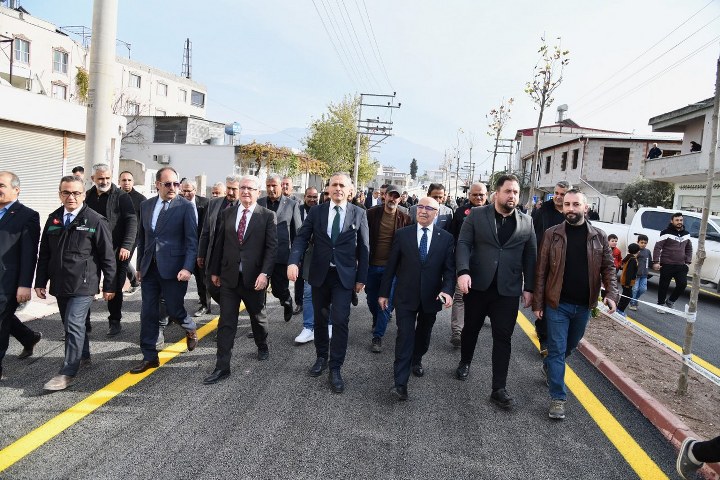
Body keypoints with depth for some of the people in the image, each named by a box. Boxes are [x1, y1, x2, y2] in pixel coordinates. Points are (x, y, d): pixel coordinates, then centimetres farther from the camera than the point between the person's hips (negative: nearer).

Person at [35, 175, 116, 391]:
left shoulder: (96, 221, -7)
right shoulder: (53, 219, 9)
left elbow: (107, 256, -6)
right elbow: (44, 254, 14)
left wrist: (109, 285, -6)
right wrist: (40, 282, 12)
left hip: (83, 284, -6)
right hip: (60, 284, 6)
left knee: (74, 325, -9)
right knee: (72, 324, 17)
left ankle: (67, 373, -2)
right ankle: (83, 356, 36)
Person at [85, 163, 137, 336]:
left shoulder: (121, 197, -3)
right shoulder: (87, 197, 10)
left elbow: (132, 222, -9)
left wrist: (126, 246, -18)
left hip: (115, 251, -3)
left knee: (114, 287, 5)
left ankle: (115, 322, 20)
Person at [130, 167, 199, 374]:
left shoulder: (185, 206, -6)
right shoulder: (146, 205, 10)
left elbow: (192, 240, -9)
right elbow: (142, 237, 16)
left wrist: (187, 268, -18)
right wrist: (140, 265, 15)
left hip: (173, 268, -5)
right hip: (149, 268, 5)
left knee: (174, 309, 3)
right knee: (148, 313, 6)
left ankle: (190, 329, 37)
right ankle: (150, 357, 18)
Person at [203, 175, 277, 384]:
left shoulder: (267, 215, -5)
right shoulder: (227, 213, 6)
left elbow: (272, 247, -10)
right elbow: (220, 243, 10)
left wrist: (264, 273, -19)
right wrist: (215, 270, 11)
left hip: (254, 277, -2)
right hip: (229, 276, 2)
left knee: (257, 316, 18)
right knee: (226, 322, 1)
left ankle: (262, 347, 44)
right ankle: (222, 367, 6)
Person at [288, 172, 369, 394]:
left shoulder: (359, 214, 0)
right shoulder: (316, 211, 3)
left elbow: (363, 247, 2)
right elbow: (302, 238, -2)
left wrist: (361, 277, -1)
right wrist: (294, 261, -20)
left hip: (344, 276, -2)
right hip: (319, 274, 2)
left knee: (340, 320, -7)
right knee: (320, 319, 14)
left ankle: (335, 369, 5)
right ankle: (321, 358, 34)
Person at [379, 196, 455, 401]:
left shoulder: (446, 238, -1)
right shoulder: (402, 234, -2)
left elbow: (449, 269, -3)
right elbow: (391, 265, 1)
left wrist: (447, 290, -20)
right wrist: (384, 292, 2)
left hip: (431, 297, 2)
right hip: (406, 296, -2)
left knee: (423, 334, 20)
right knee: (405, 336, -7)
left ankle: (416, 360, 47)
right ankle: (400, 383, -3)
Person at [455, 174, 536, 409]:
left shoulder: (526, 222, 5)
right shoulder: (477, 215, 0)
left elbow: (530, 256, 7)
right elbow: (463, 243, -5)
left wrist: (529, 287, 3)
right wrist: (463, 271, -20)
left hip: (508, 290, 1)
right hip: (478, 285, 0)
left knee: (503, 338, 2)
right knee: (471, 328, 16)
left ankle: (499, 389, 9)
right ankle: (464, 363, 42)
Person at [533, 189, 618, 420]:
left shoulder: (599, 236, 0)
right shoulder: (552, 234, -6)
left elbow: (608, 267, 4)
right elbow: (541, 271, -5)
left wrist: (611, 294, -13)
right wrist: (538, 303, -7)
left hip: (584, 305, 3)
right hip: (557, 304, -3)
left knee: (569, 347, 21)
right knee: (557, 350, 0)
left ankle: (549, 366, 48)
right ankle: (558, 398, 9)